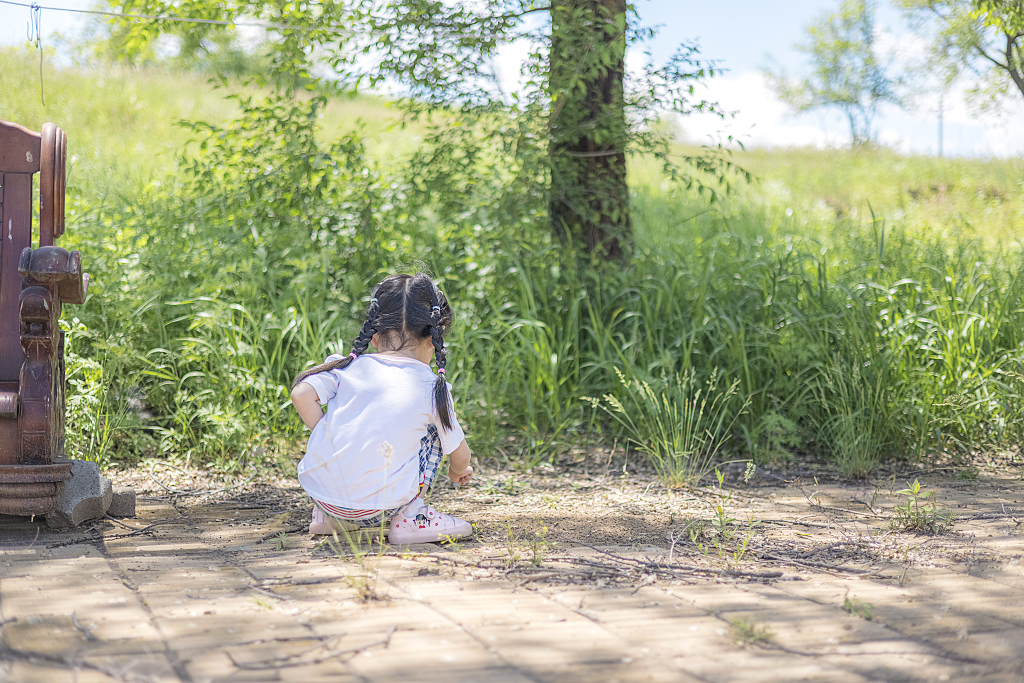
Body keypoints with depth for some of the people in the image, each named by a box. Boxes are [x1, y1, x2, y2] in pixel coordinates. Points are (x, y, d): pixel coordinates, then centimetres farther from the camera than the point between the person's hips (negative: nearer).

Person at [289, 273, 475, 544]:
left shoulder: (349, 367, 7)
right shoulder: (433, 387, 3)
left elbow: (301, 394, -5)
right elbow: (460, 455, 11)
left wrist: (329, 442, 9)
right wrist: (458, 471, 36)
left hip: (318, 490, 3)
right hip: (376, 508, -3)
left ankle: (327, 515, 29)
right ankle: (409, 518, 11)